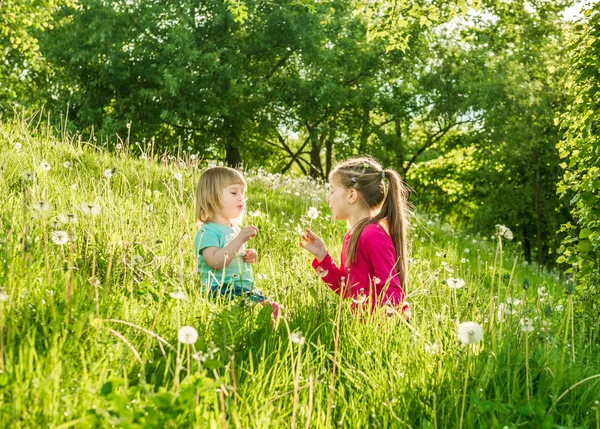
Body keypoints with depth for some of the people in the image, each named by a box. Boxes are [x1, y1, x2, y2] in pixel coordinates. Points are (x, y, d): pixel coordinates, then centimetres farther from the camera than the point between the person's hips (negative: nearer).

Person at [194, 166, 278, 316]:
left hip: (245, 288, 9)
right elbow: (215, 261, -27)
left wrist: (250, 256, 10)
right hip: (221, 291, -9)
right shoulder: (208, 231, -11)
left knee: (274, 308, -3)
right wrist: (240, 239, -27)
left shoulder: (236, 229, 19)